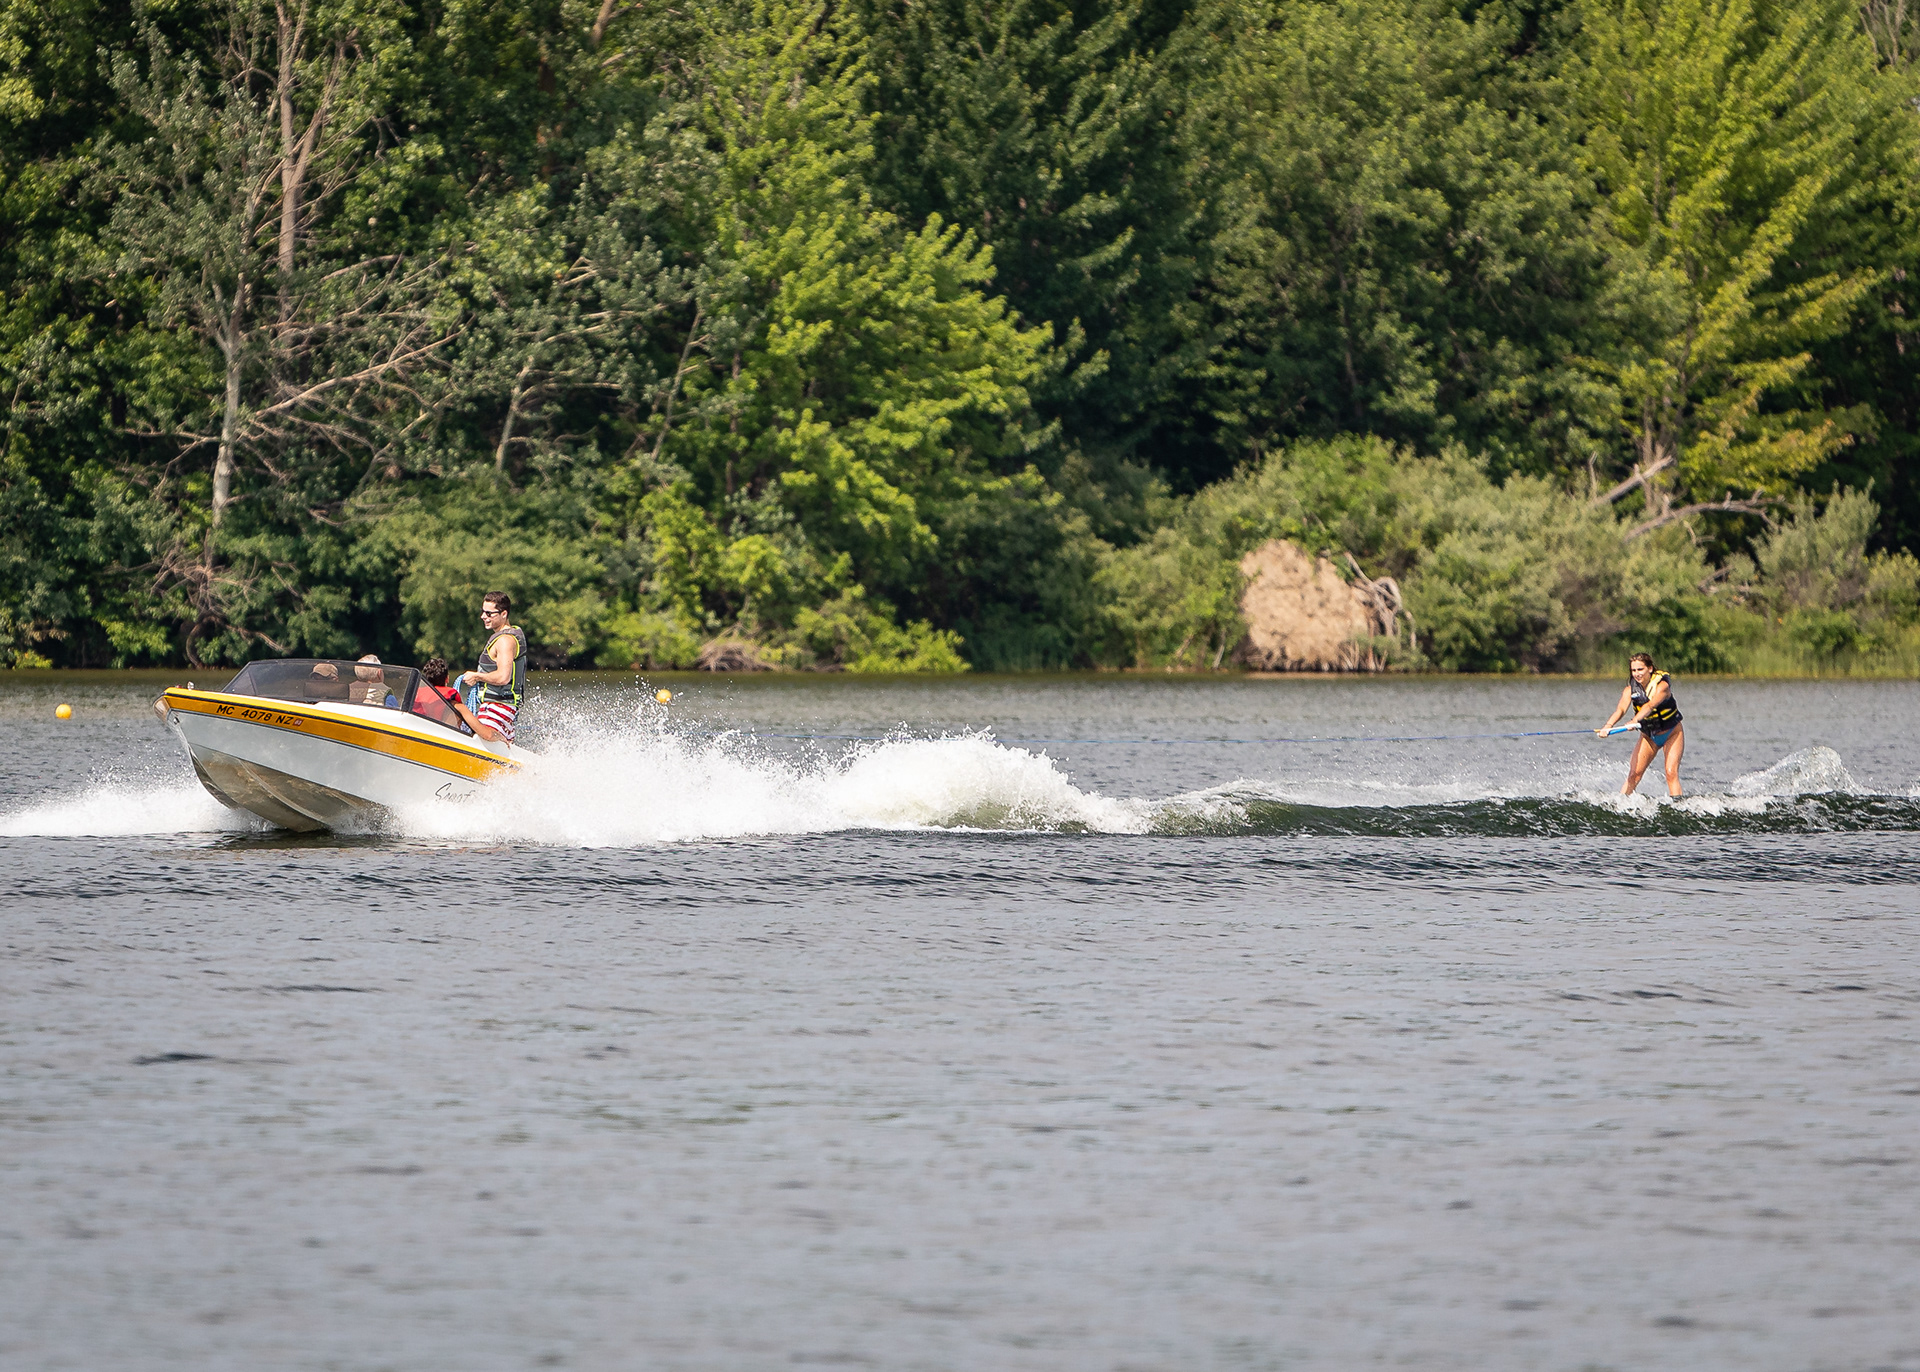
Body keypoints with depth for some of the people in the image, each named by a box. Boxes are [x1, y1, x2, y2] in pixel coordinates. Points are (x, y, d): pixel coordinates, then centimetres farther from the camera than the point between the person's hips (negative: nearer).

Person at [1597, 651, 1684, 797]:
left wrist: (1635, 721, -60)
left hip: (1671, 733, -3)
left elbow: (1650, 706, -41)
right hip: (1648, 735, 4)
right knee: (1634, 774, -7)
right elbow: (1620, 709, -29)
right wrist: (1608, 725, -50)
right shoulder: (1631, 690, -12)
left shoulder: (1662, 685, -24)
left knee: (1671, 773, -17)